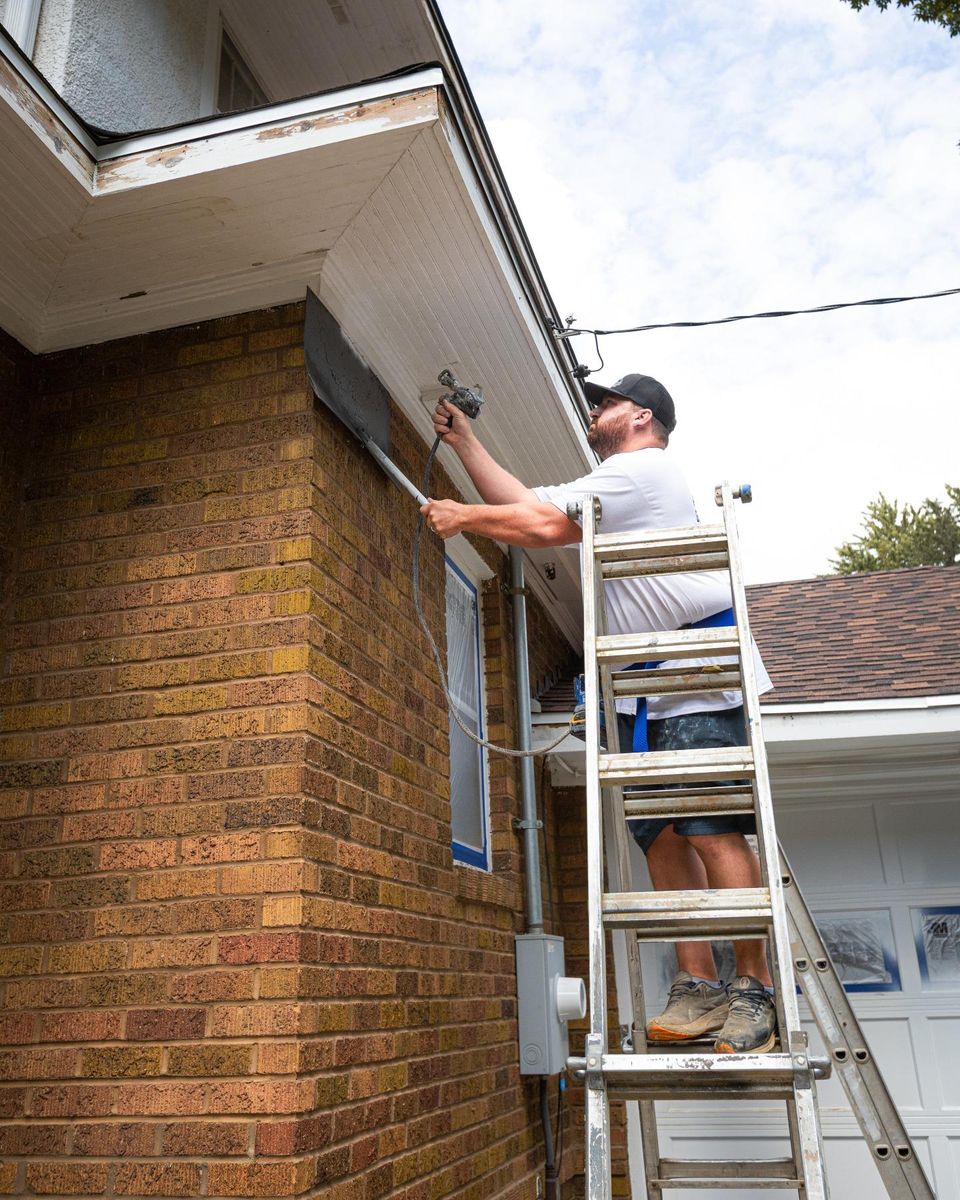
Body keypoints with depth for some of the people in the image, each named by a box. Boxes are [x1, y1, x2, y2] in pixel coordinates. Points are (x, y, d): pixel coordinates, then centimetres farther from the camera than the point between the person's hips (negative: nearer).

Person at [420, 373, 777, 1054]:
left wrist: (464, 516, 0)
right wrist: (465, 442, 23)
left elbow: (545, 526, -13)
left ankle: (755, 992, -9)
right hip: (643, 697, 10)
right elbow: (525, 502, 23)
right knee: (662, 838, 2)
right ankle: (699, 986, 4)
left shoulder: (644, 468, -3)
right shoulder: (614, 487, 29)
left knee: (714, 833, -13)